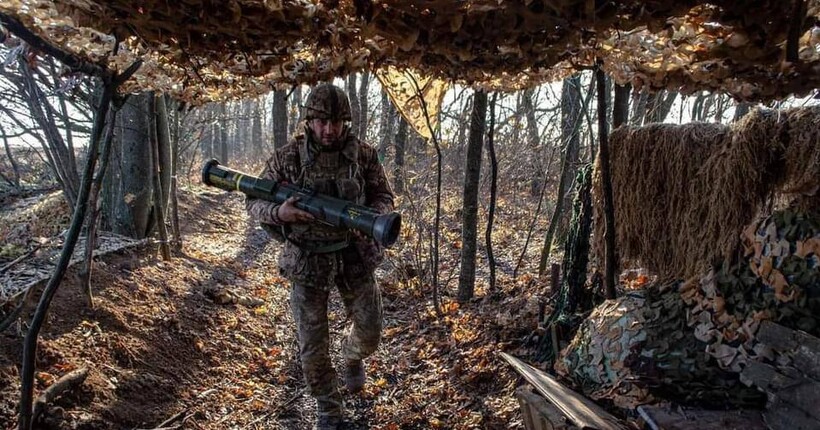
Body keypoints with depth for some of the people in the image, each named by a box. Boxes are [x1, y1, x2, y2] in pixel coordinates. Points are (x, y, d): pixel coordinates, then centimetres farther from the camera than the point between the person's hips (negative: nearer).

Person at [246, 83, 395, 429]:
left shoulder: (364, 155, -6)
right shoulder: (287, 157, -8)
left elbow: (384, 197, 3)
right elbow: (254, 202, -2)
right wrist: (279, 212, -26)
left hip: (354, 256, 1)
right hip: (307, 262, -1)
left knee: (370, 332, 11)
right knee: (312, 346, 8)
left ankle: (351, 356, 48)